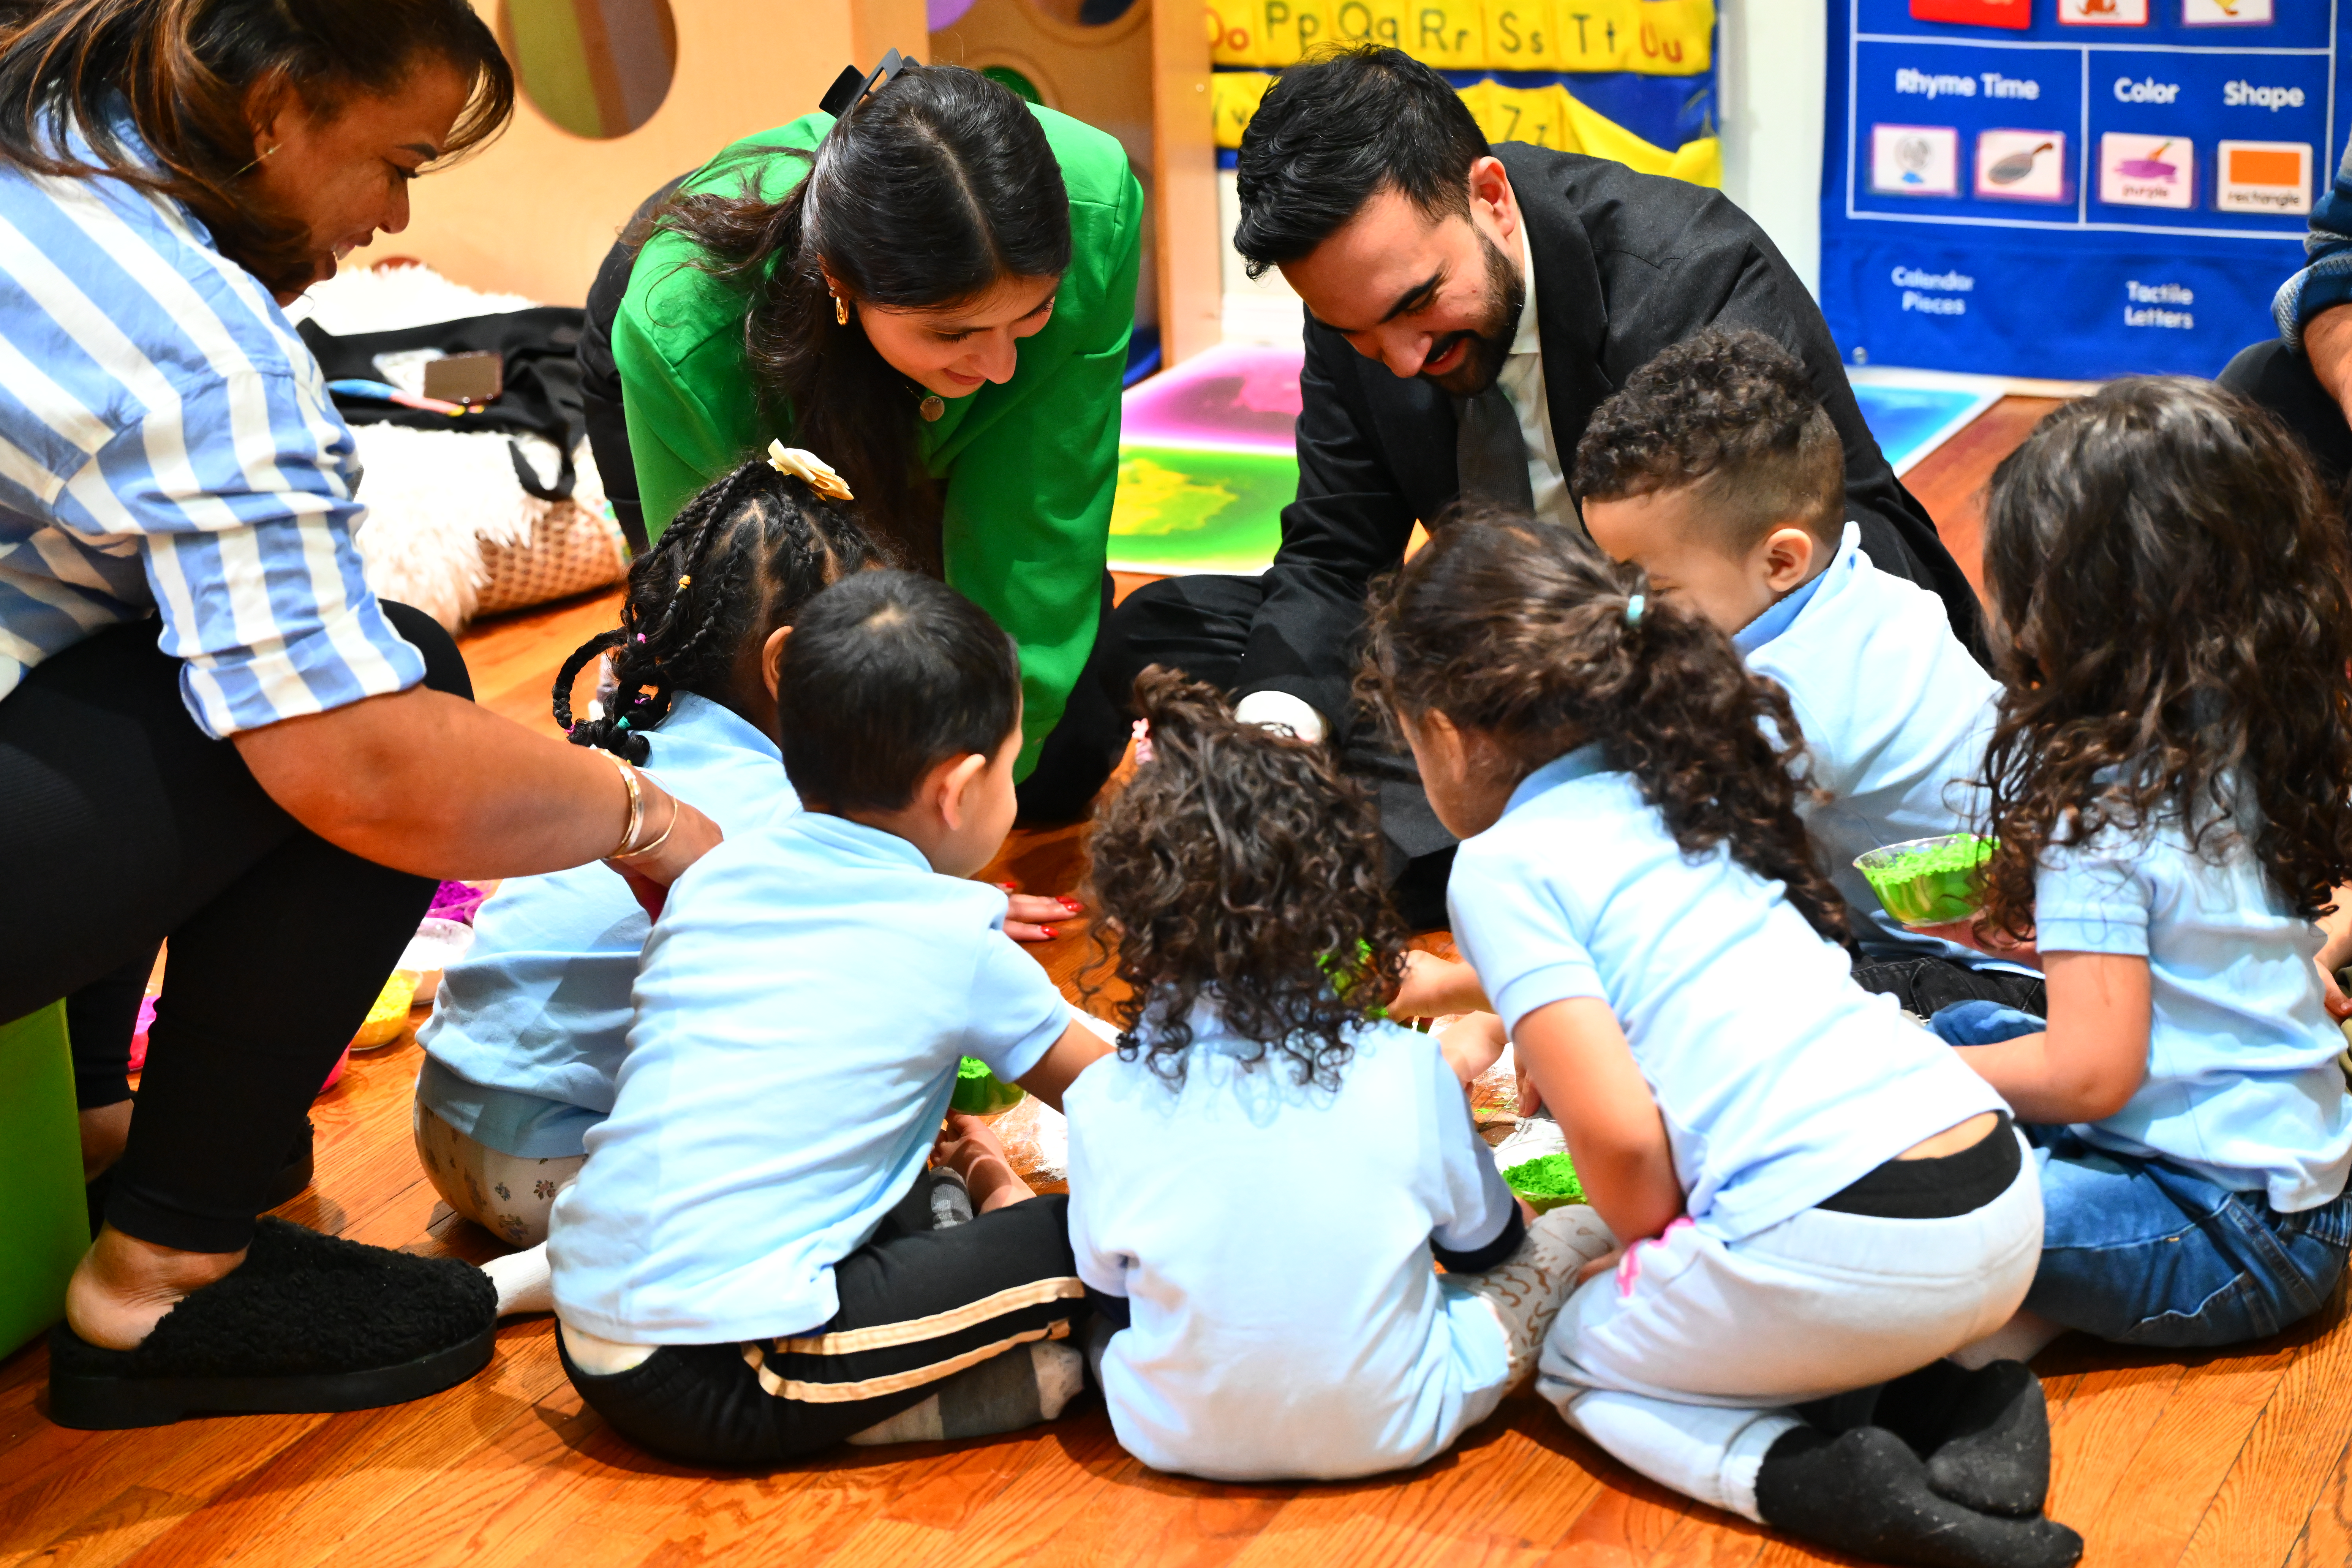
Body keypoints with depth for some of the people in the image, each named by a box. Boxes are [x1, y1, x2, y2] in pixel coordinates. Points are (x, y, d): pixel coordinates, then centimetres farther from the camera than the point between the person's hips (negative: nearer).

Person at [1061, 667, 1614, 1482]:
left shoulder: (1105, 1102, -16)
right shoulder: (1409, 1075, -17)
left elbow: (1105, 1288, 1)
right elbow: (1485, 1244, 2)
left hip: (1175, 1438, 1)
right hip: (1387, 1433, 0)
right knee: (1575, 1234, 16)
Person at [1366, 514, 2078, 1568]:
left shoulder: (1502, 864, -2)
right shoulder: (1676, 780, 20)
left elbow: (1619, 1135, -10)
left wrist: (1653, 1249, 10)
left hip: (1843, 1241, -7)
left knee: (1576, 1359, 20)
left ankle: (1806, 1479, -5)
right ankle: (1952, 1414, 10)